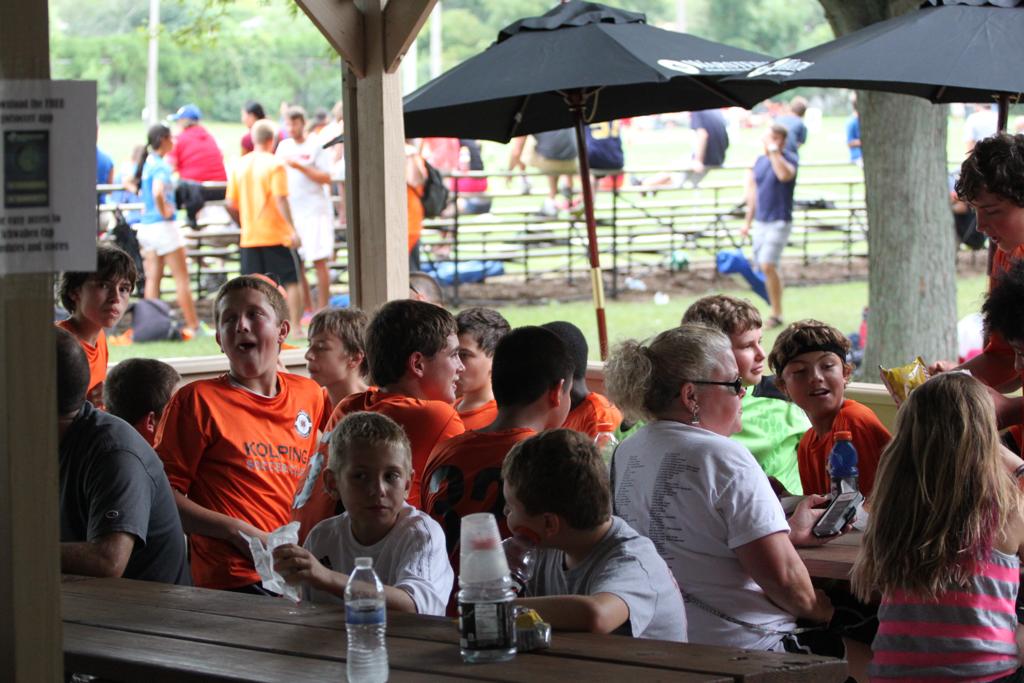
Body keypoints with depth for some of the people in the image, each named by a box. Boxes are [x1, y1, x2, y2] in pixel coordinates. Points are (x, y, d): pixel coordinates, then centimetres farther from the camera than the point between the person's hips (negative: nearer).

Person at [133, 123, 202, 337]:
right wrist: (164, 211, -19)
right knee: (181, 278, -1)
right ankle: (194, 326, 2)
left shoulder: (147, 163, 9)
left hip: (145, 224, 8)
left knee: (153, 278, 8)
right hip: (164, 225, -8)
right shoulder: (162, 166, -17)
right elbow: (158, 192, -34)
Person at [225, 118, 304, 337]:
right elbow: (281, 200, -16)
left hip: (249, 237, 4)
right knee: (291, 281, 4)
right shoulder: (275, 165, -8)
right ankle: (296, 327, 1)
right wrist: (293, 230, -15)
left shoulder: (241, 165, 6)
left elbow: (231, 204, 7)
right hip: (276, 235, -4)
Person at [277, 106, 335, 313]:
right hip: (291, 212, 5)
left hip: (315, 212, -5)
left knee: (319, 261, -6)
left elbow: (326, 178, -9)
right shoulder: (284, 147, 12)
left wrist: (300, 166, -17)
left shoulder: (315, 146, -3)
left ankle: (322, 309, -3)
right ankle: (306, 308, 12)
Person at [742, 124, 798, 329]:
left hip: (779, 222, -7)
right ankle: (776, 311, 17)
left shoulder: (789, 159, -10)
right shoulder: (760, 161, 10)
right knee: (764, 268, 8)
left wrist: (774, 151, -26)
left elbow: (784, 175, -34)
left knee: (768, 266, -17)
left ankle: (776, 315, -10)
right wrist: (747, 222, 20)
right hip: (760, 222, 7)